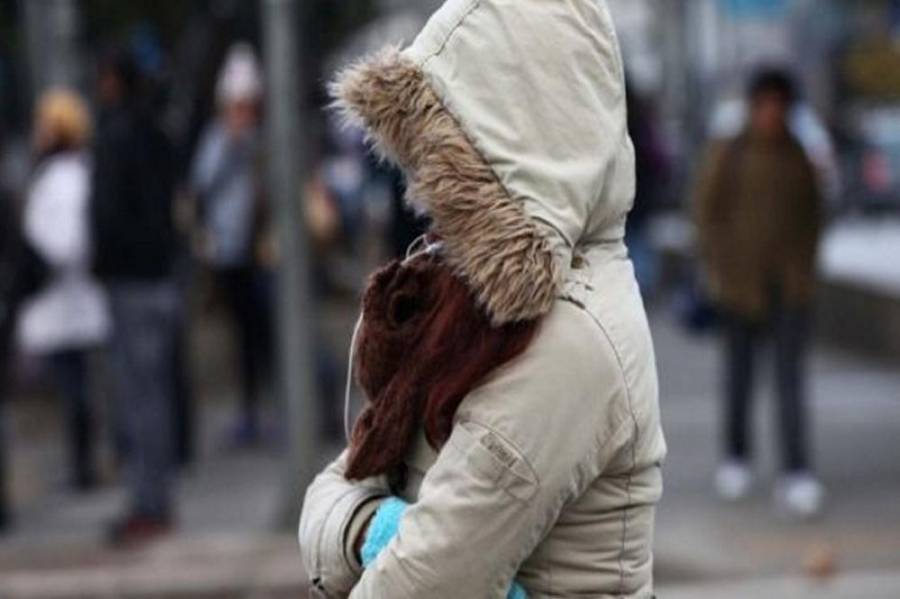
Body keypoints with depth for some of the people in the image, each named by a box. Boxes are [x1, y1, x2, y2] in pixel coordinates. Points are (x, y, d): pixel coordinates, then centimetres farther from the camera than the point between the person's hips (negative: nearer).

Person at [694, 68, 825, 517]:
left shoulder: (799, 159, 5)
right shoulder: (728, 156, -2)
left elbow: (812, 214, 14)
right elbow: (707, 212, 0)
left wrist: (806, 266, 7)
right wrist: (716, 268, -4)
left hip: (791, 281, 1)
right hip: (741, 279, -1)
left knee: (791, 375, -7)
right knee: (739, 371, 10)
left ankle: (796, 474, -12)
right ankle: (736, 457, 27)